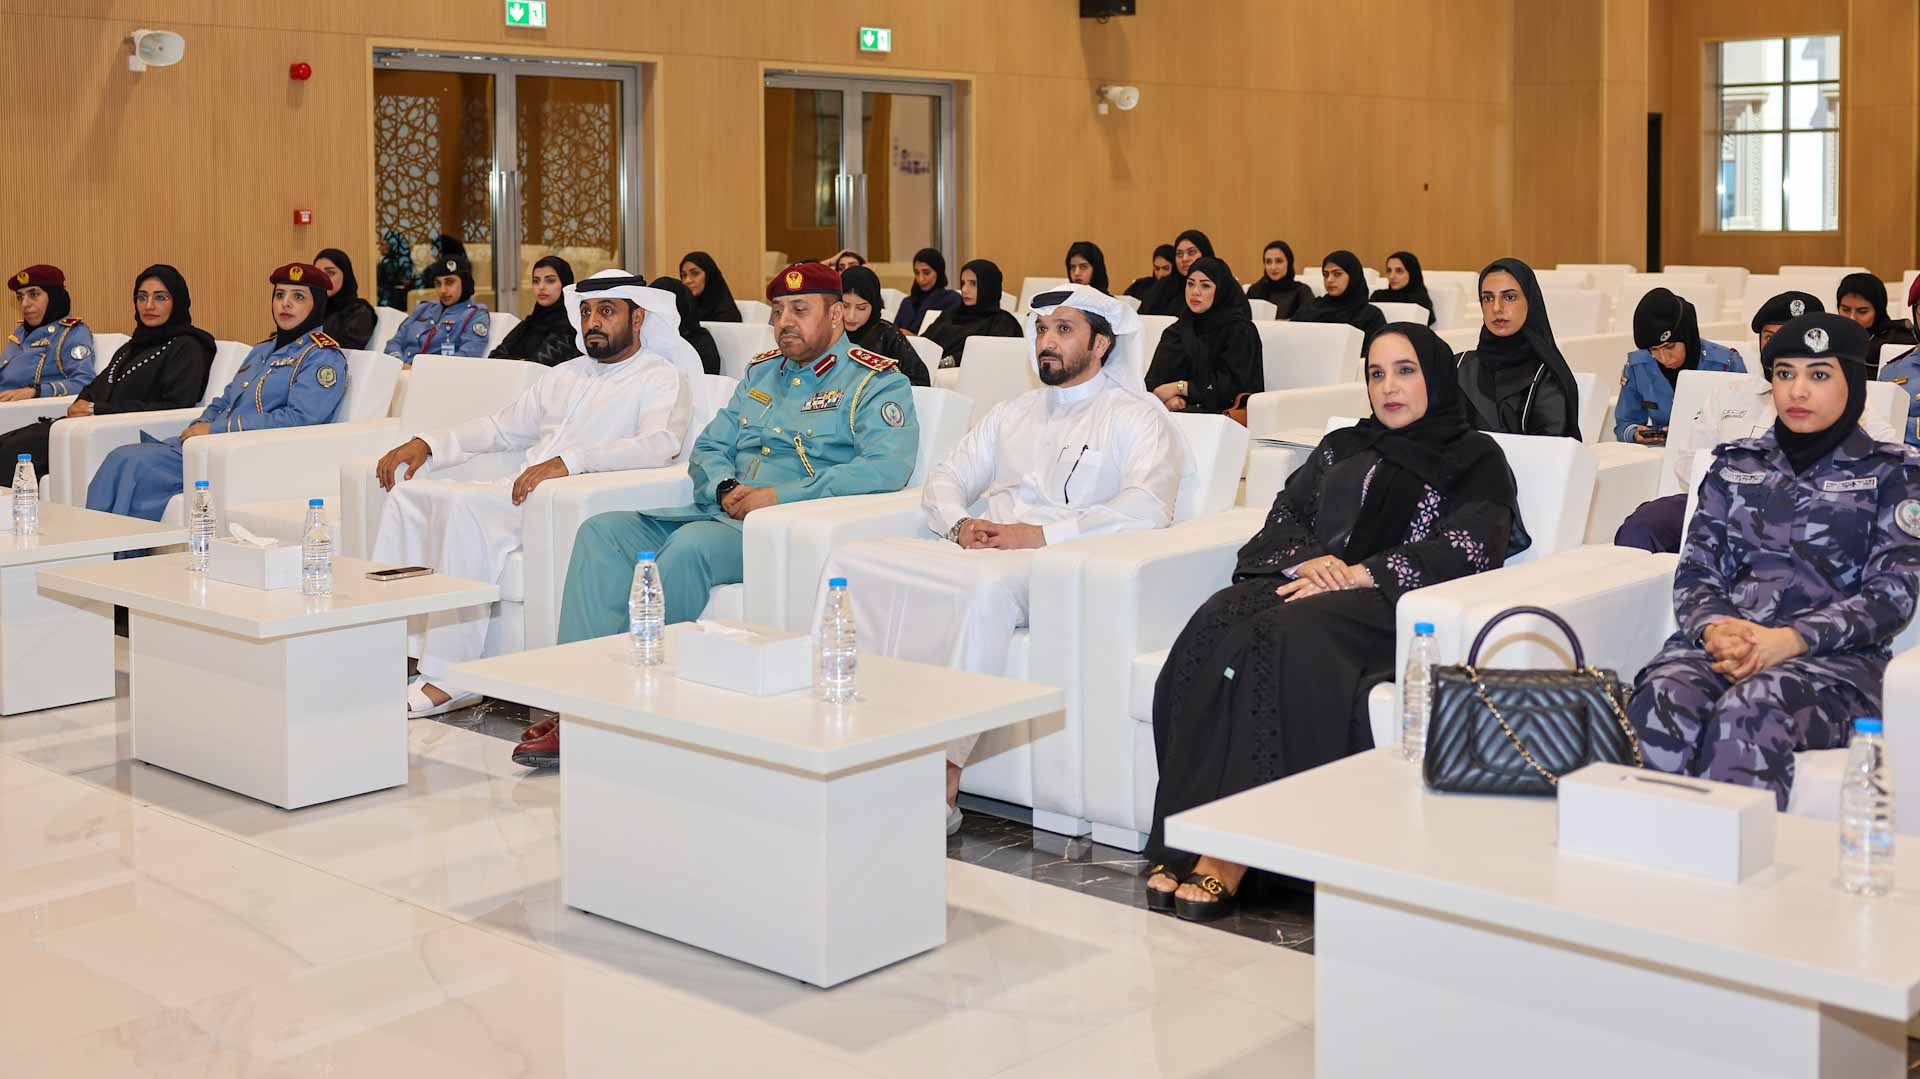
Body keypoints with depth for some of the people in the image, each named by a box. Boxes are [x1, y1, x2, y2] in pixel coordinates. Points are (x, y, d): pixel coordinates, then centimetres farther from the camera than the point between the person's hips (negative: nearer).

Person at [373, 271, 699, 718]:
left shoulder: (661, 378, 2)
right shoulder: (564, 375, 27)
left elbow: (660, 444, -17)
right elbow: (503, 427, 31)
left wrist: (568, 461, -28)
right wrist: (427, 444, 14)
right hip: (521, 493, 8)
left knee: (463, 504, -30)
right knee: (409, 492, -9)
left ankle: (449, 679, -27)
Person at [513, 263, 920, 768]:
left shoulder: (876, 382, 0)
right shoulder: (761, 372, 24)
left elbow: (886, 468, -16)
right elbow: (707, 449, 24)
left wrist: (782, 497, -20)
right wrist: (726, 490, -2)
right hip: (723, 514, 8)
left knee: (691, 546, -35)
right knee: (603, 532, -11)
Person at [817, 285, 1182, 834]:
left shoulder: (1135, 416, 8)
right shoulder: (1013, 412, 29)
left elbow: (1148, 507, -10)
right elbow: (945, 479, 25)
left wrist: (1040, 533, -17)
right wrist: (960, 525, 0)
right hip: (975, 551, 6)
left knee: (986, 585, -41)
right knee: (851, 560, -17)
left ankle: (943, 783, -38)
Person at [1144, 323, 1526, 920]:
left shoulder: (1475, 460, 14)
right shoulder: (1341, 448, 30)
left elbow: (1466, 548, -3)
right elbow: (1283, 518, 20)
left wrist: (1357, 574, -12)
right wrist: (1309, 561, -4)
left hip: (1394, 605, -4)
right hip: (1310, 584, 5)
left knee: (1287, 640, -37)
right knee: (1217, 628, -30)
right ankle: (1179, 846, -37)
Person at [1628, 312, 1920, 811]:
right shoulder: (1736, 463, 22)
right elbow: (1695, 571, 14)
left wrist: (1790, 640, -15)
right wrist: (1714, 628, -11)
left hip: (1832, 657, -2)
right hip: (1722, 644, 3)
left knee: (1747, 714, -38)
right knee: (1660, 703, -34)